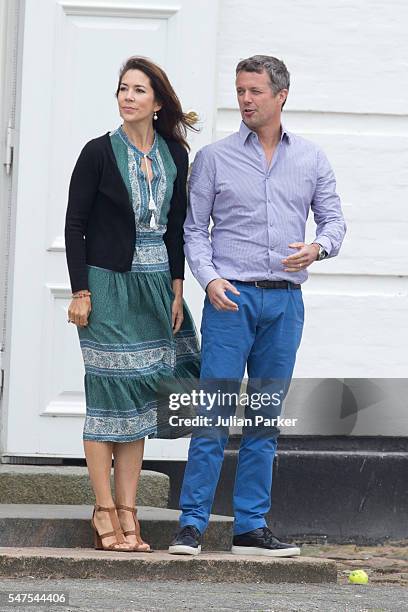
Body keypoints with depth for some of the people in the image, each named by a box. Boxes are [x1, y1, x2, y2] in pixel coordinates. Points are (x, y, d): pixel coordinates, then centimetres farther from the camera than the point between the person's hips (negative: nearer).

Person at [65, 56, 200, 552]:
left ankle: (126, 512, 5)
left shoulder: (174, 155, 8)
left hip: (154, 287, 4)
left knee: (139, 396, 3)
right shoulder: (99, 153, -4)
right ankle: (105, 511, -2)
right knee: (109, 393, -5)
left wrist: (176, 287, 5)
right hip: (108, 284, -4)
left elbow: (177, 226, 12)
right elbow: (75, 224, -4)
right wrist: (80, 291, -10)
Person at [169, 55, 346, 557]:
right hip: (231, 298, -3)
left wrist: (317, 247, -11)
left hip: (284, 302, 3)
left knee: (265, 420, 6)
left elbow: (333, 219, 12)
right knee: (214, 416, -8)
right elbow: (194, 228, 4)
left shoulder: (311, 159, 11)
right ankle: (191, 525, -6)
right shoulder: (214, 158, 4)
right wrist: (209, 278, -12)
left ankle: (251, 526, 11)